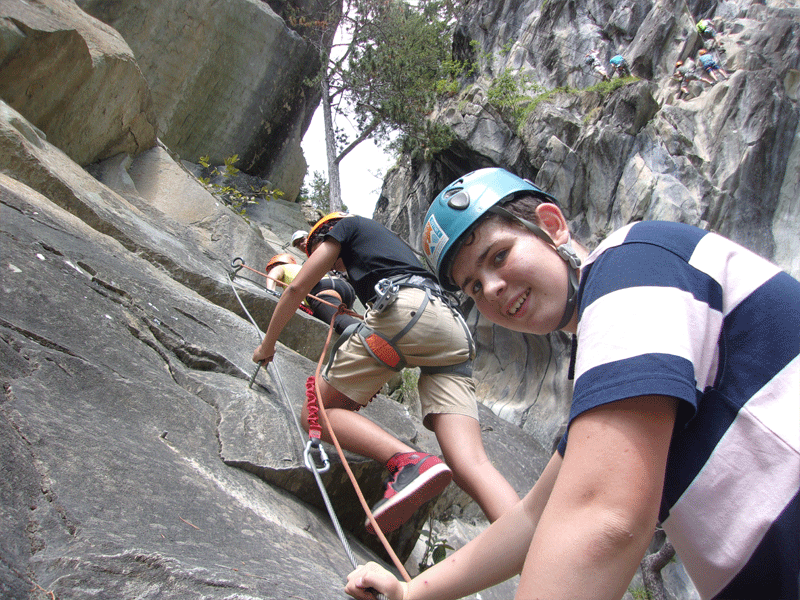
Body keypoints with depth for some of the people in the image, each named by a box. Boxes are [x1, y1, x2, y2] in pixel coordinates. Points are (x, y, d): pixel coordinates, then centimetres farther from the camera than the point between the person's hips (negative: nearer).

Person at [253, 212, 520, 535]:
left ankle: (408, 461, -23)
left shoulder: (346, 226, 25)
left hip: (404, 308, -7)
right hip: (455, 330, 7)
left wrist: (267, 344, 33)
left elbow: (297, 288, 19)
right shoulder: (388, 239, 44)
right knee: (471, 464, -8)